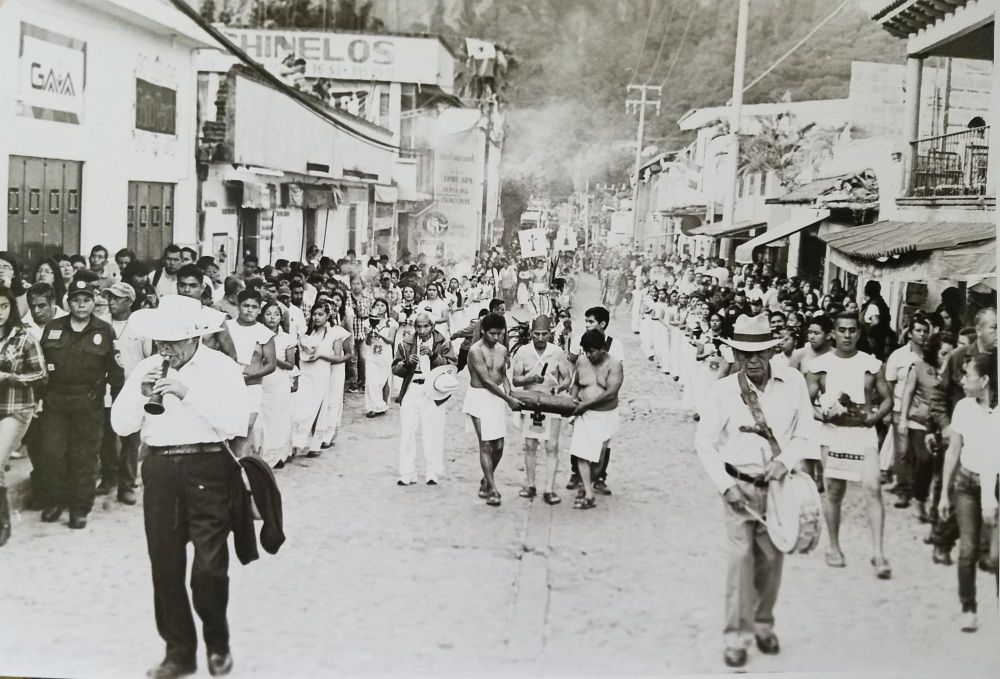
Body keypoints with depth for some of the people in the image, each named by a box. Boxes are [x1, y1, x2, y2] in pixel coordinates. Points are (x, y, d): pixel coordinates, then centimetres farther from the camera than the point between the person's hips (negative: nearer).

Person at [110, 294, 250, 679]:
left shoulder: (222, 367, -2)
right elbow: (121, 425, 7)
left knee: (210, 565, -2)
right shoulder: (146, 369, 10)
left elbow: (237, 423, -14)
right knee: (165, 564, 5)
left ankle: (217, 644, 20)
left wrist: (188, 393, -18)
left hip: (207, 469, -4)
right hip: (159, 470, 4)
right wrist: (141, 395, -10)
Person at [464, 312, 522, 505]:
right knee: (486, 445, -6)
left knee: (499, 445, 6)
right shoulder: (476, 351, -15)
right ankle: (492, 489, -1)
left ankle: (486, 481, 27)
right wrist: (509, 399, -17)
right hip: (479, 397, -6)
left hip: (497, 397, 6)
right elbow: (486, 381, -18)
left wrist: (508, 393, -3)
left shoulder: (502, 350, 6)